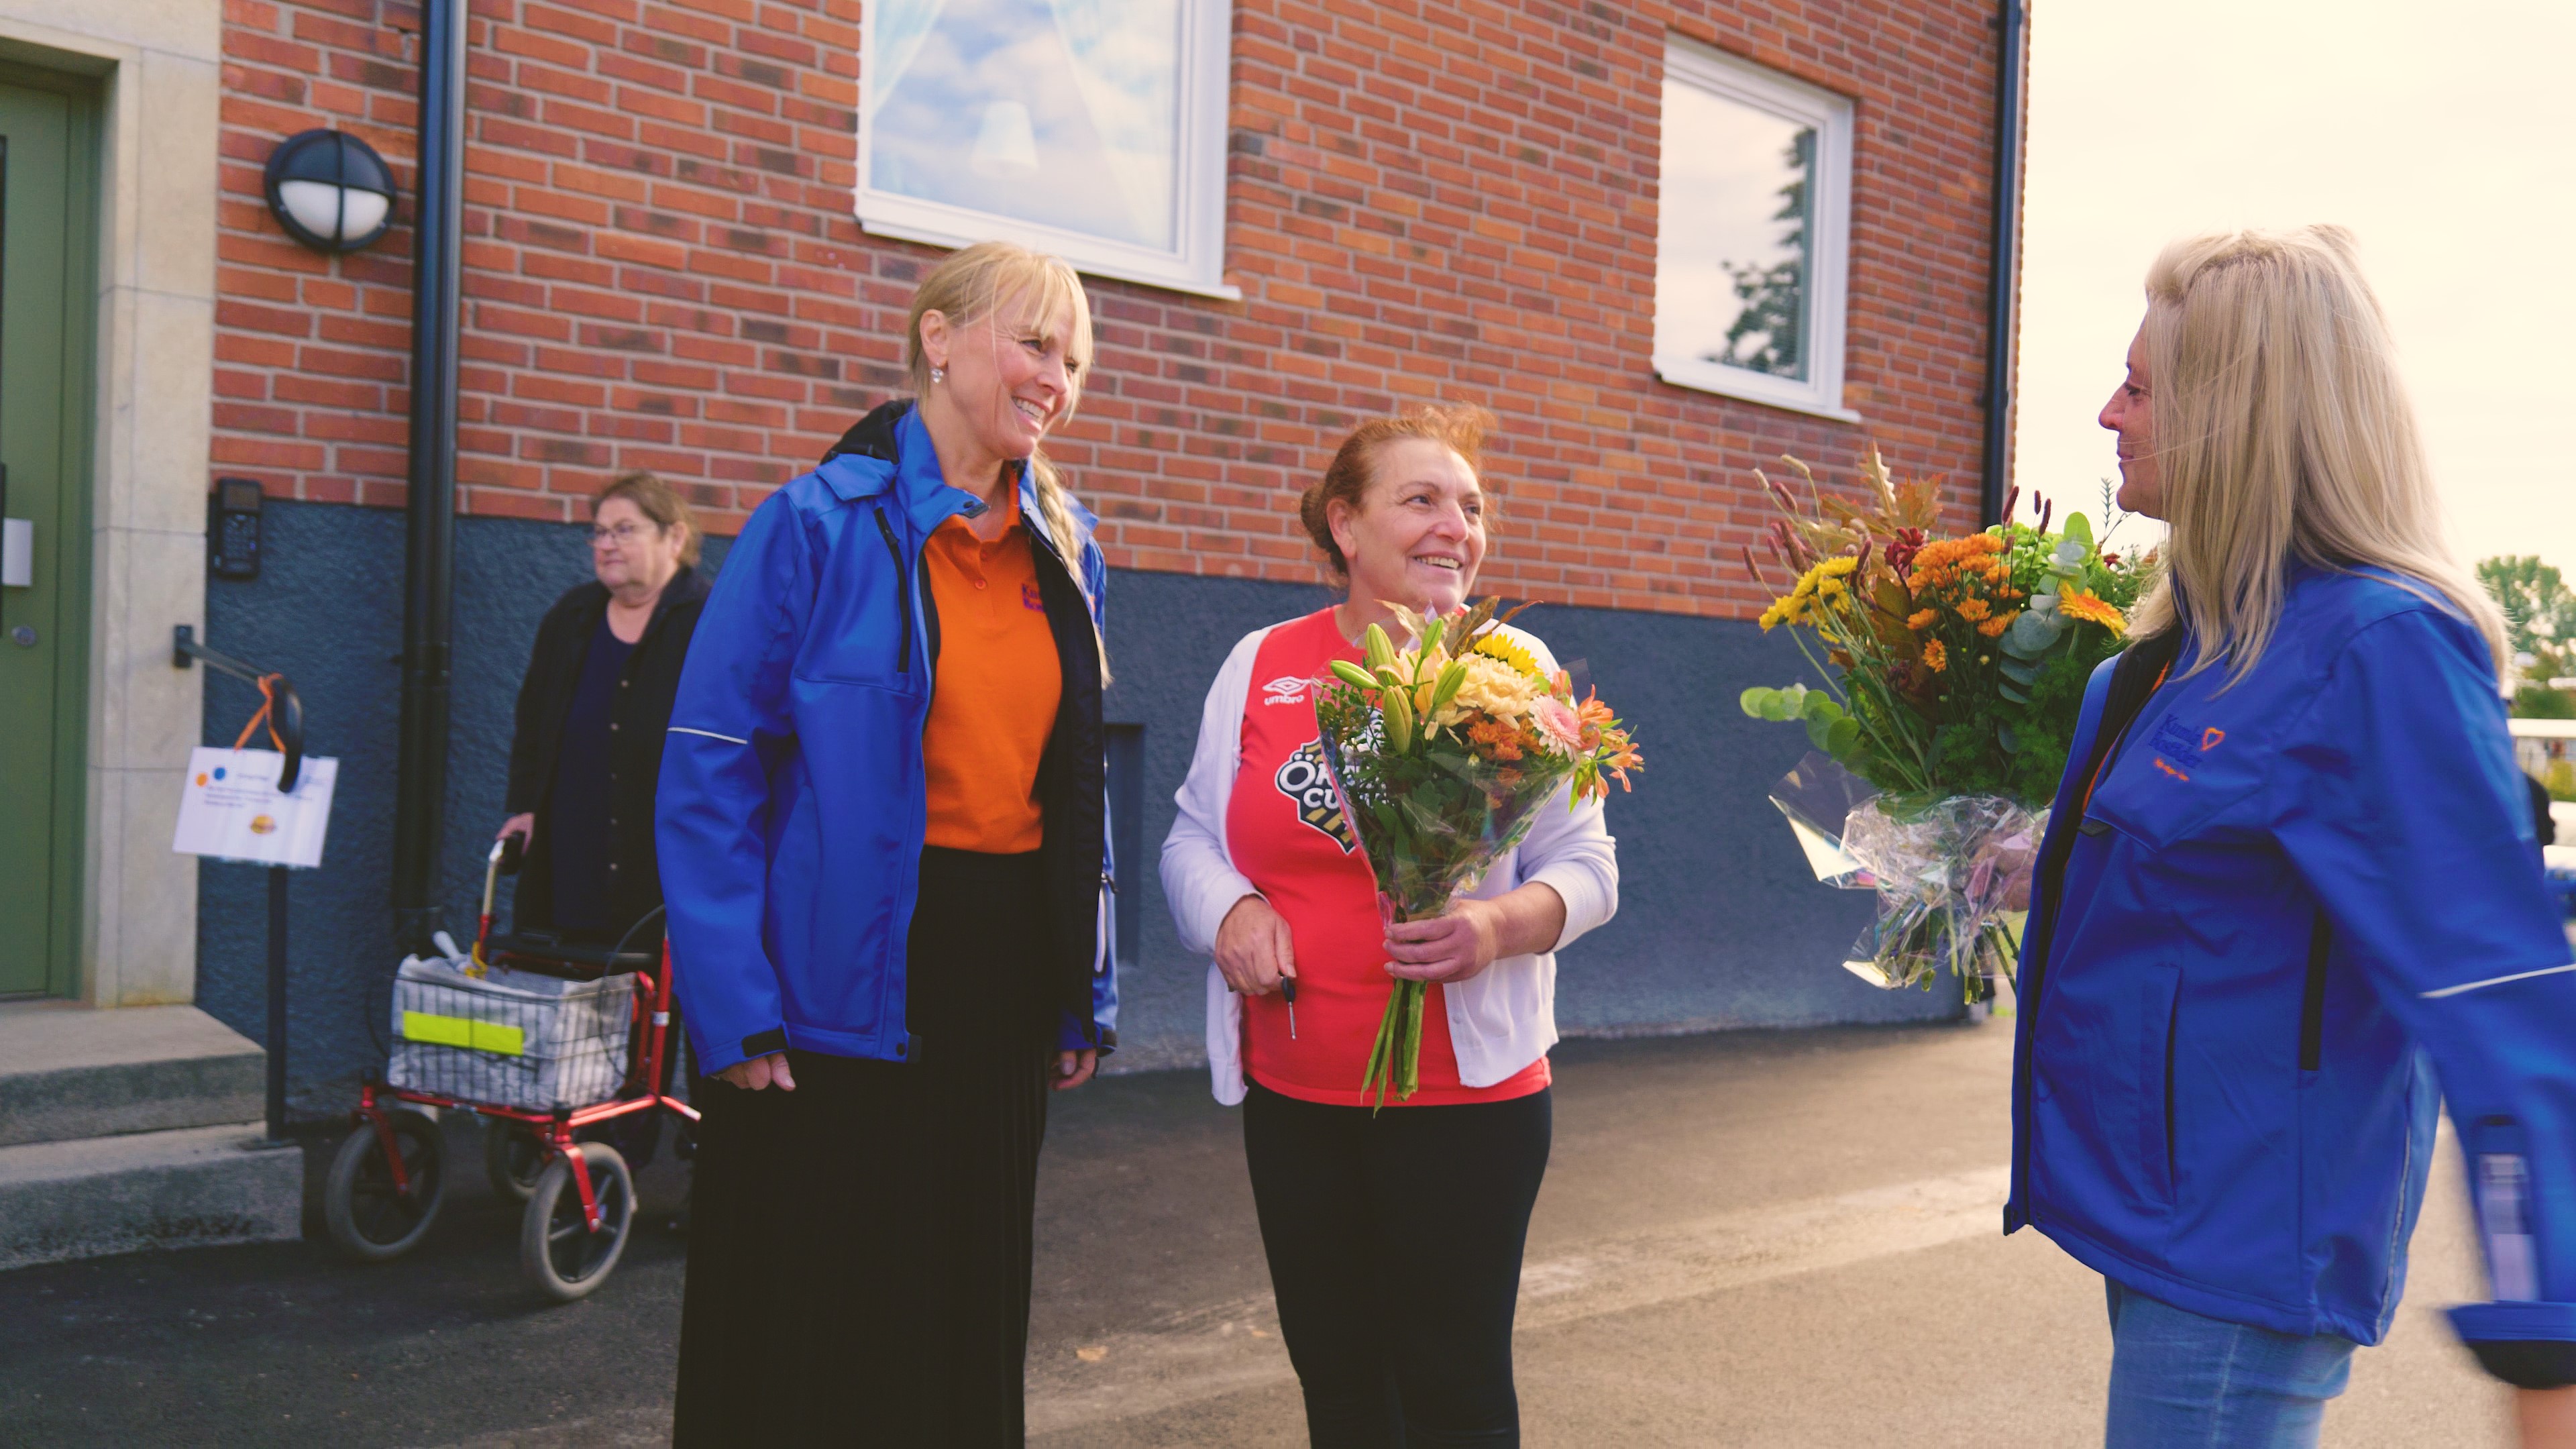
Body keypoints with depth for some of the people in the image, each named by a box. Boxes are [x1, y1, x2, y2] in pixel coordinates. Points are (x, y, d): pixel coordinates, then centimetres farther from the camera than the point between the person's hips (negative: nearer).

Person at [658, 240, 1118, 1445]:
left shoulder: (1065, 552, 8)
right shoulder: (817, 526, -10)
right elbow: (708, 780, -12)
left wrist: (1088, 1000, 10)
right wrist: (738, 1015, -17)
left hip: (1002, 986, 6)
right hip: (840, 987, -5)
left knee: (965, 1331, 17)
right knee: (810, 1351, 7)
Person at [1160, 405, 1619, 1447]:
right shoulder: (1260, 665, 5)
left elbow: (1584, 868, -1)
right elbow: (1193, 836, 11)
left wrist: (1504, 924, -21)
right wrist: (1230, 909, -10)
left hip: (1466, 1093, -2)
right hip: (1290, 1091, 3)